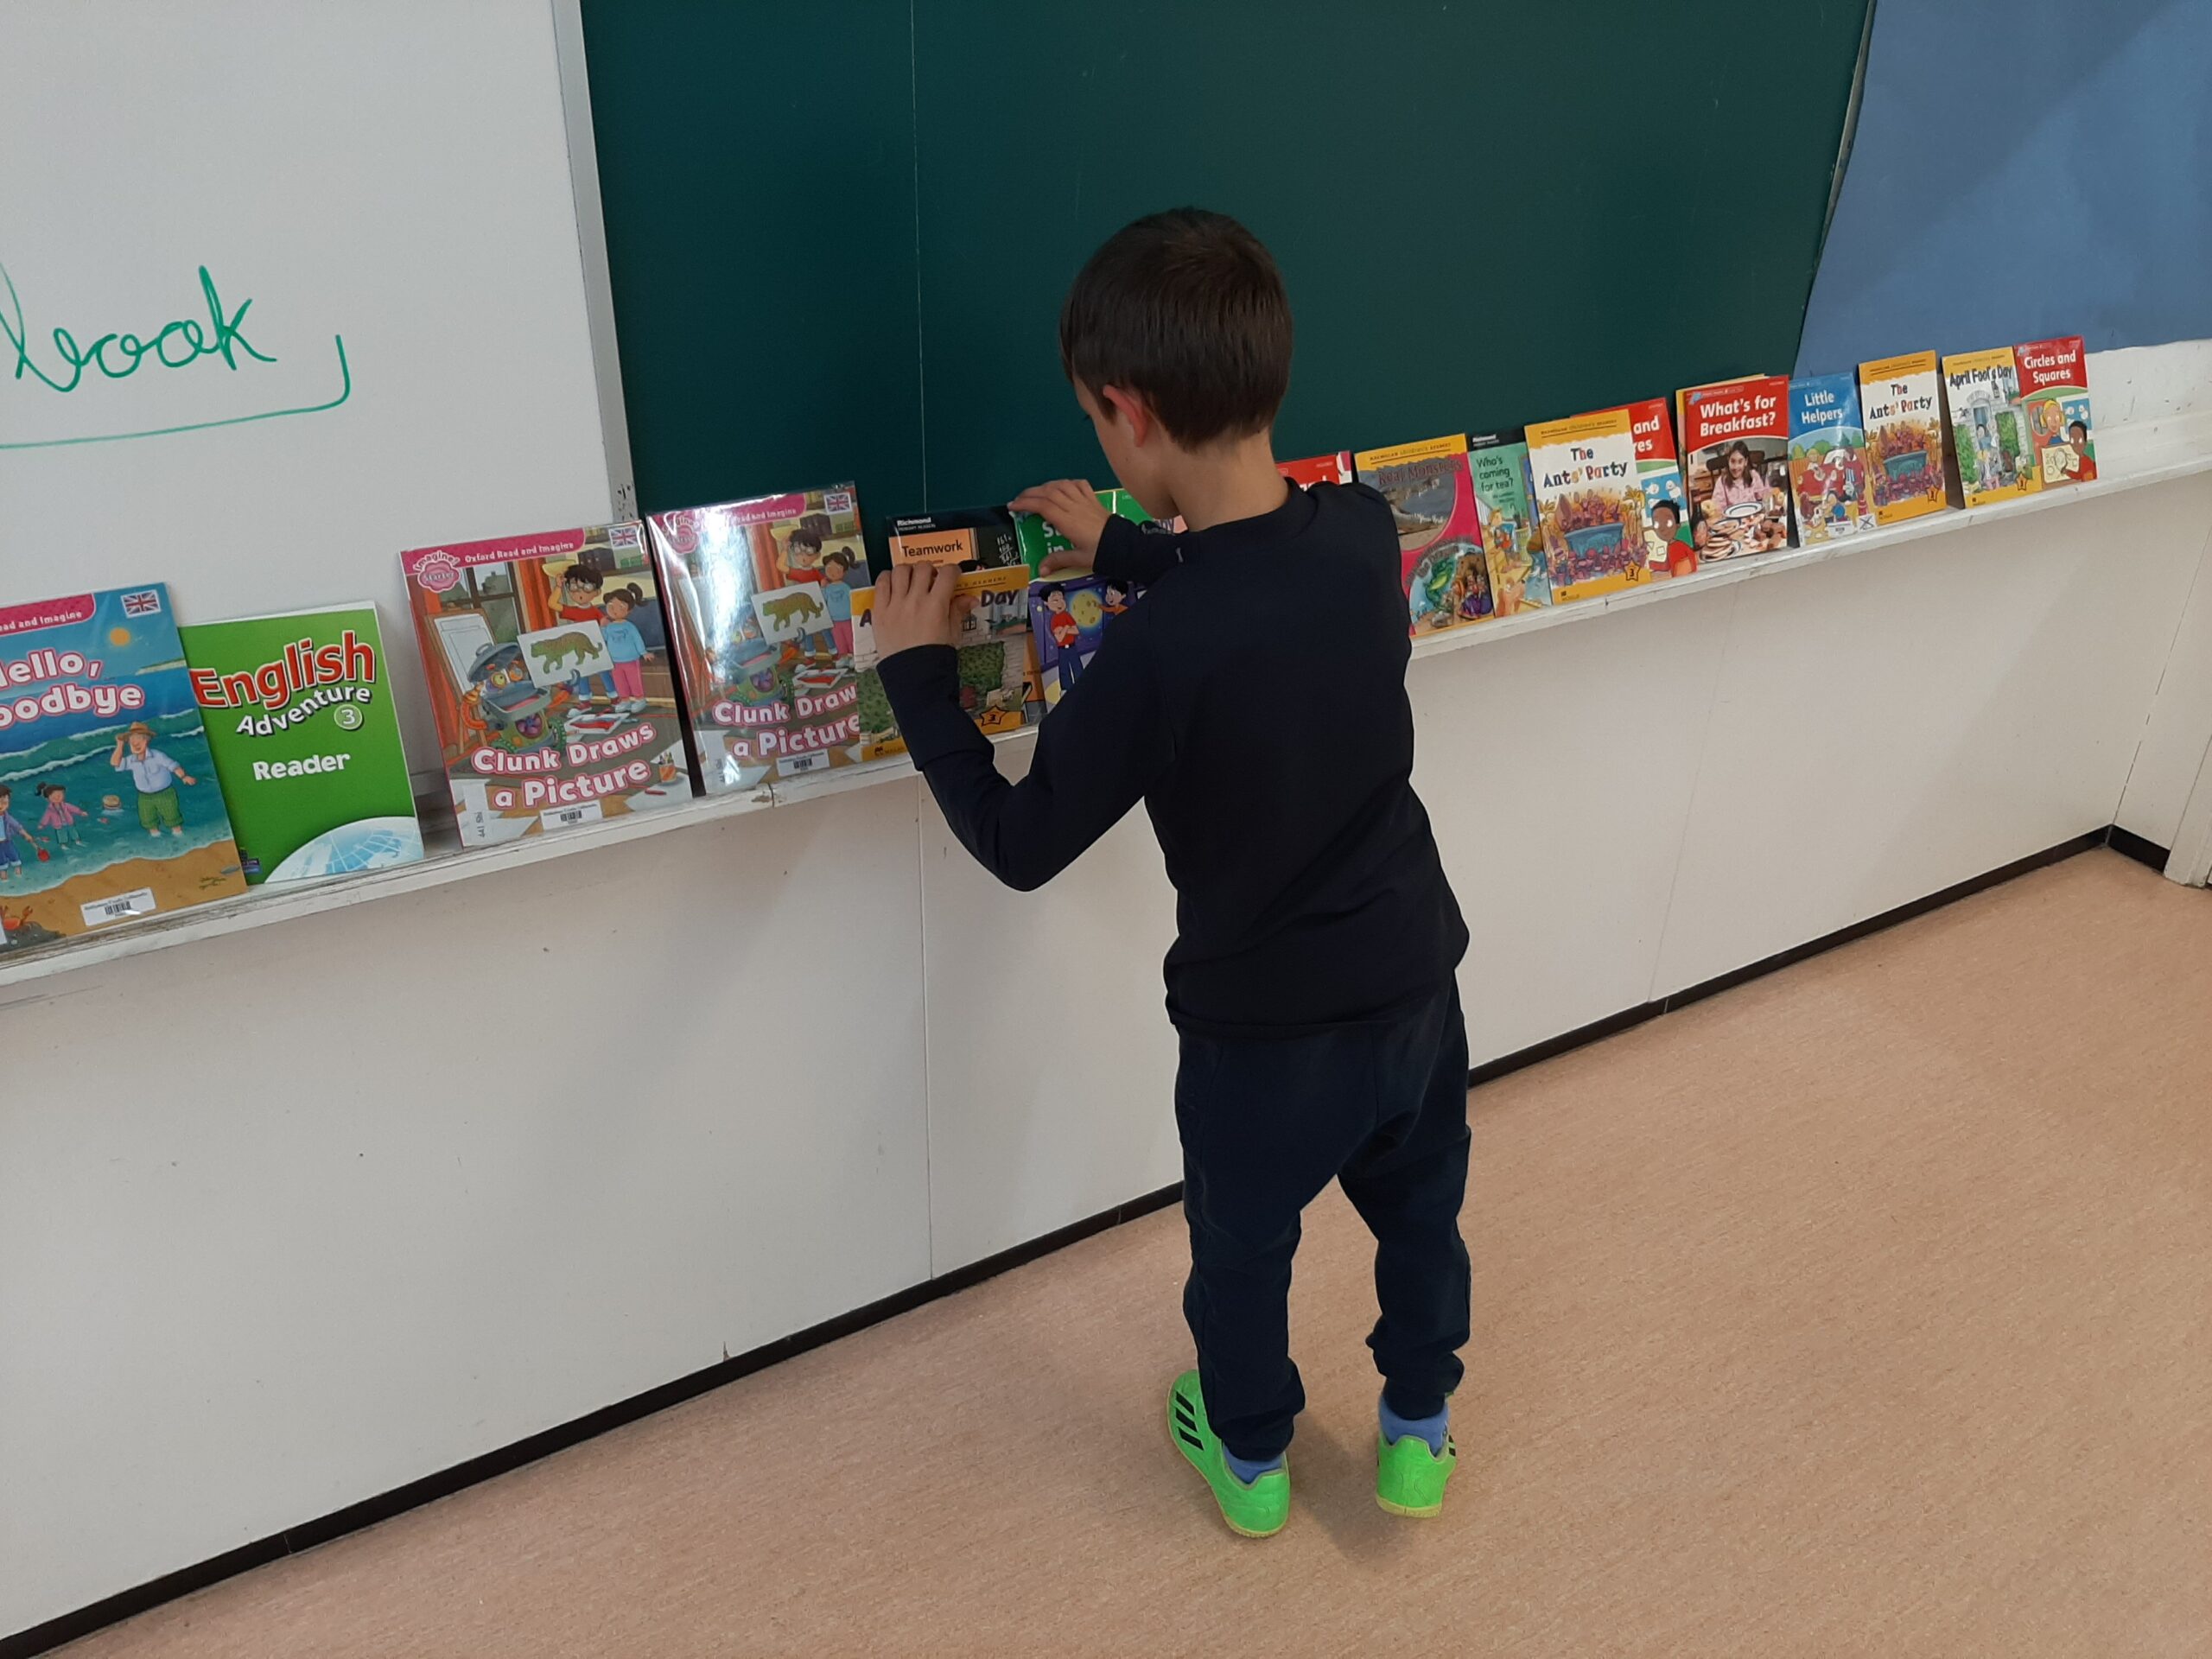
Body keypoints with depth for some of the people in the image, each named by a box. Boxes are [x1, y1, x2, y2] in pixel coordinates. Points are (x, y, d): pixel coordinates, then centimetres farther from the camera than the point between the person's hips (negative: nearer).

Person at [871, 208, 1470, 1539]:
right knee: (1422, 1210, 28)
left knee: (1243, 1248, 23)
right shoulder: (1364, 528, -14)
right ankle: (1418, 1433, 51)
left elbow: (1019, 845, -18)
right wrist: (1131, 552, 18)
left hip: (1265, 1026, -5)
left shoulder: (1158, 653, -32)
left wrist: (917, 674, -8)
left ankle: (1252, 1458, 49)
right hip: (1417, 975, 5)